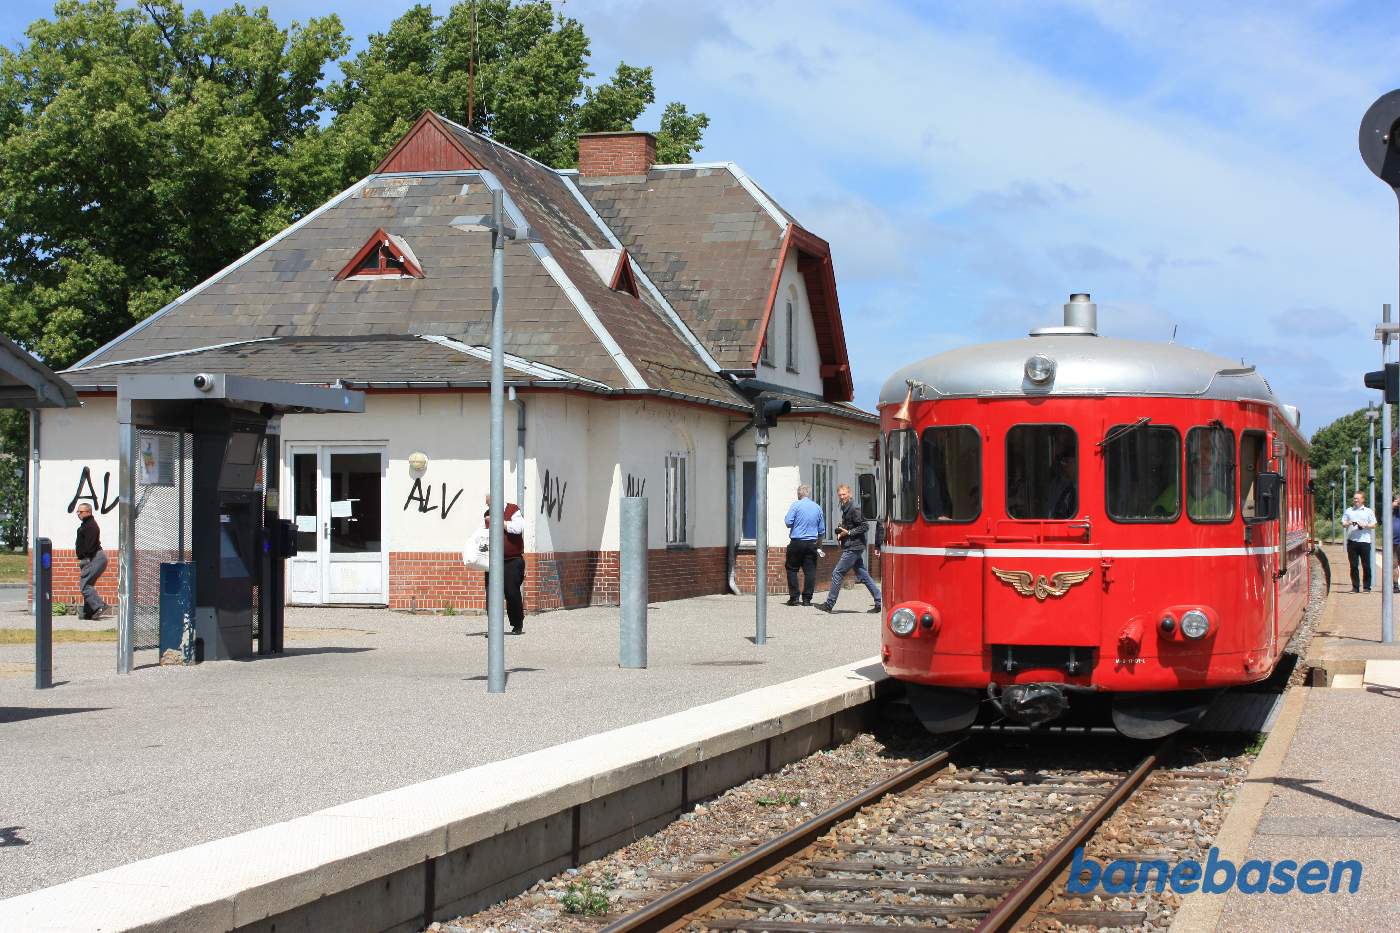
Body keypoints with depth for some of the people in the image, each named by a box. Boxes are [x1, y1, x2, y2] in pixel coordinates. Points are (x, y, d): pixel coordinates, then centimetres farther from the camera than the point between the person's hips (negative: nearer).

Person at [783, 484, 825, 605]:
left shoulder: (796, 505, -6)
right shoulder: (817, 508, 8)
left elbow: (788, 522, -11)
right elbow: (822, 529, 13)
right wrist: (819, 542, 26)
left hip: (796, 542, -3)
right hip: (811, 543, 3)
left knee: (792, 569, 7)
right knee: (810, 571, 4)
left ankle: (793, 597, 1)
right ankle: (807, 599, 2)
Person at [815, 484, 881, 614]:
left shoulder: (855, 508, -13)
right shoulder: (846, 508, 17)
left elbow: (863, 527, -17)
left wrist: (848, 533, -19)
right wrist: (840, 531, 9)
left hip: (853, 548, -10)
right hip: (853, 547, 10)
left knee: (837, 573, -7)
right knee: (862, 575, 10)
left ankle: (829, 604, -2)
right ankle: (879, 602, 11)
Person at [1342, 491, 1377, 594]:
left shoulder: (1368, 511, 8)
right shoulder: (1348, 511, 14)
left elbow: (1373, 525, 5)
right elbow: (1343, 524, 11)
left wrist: (1364, 525, -12)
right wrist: (1348, 523, -10)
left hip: (1365, 540, -2)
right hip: (1351, 541, 2)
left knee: (1366, 565, -1)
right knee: (1353, 565, 2)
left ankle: (1367, 587, 5)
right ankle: (1355, 587, 7)